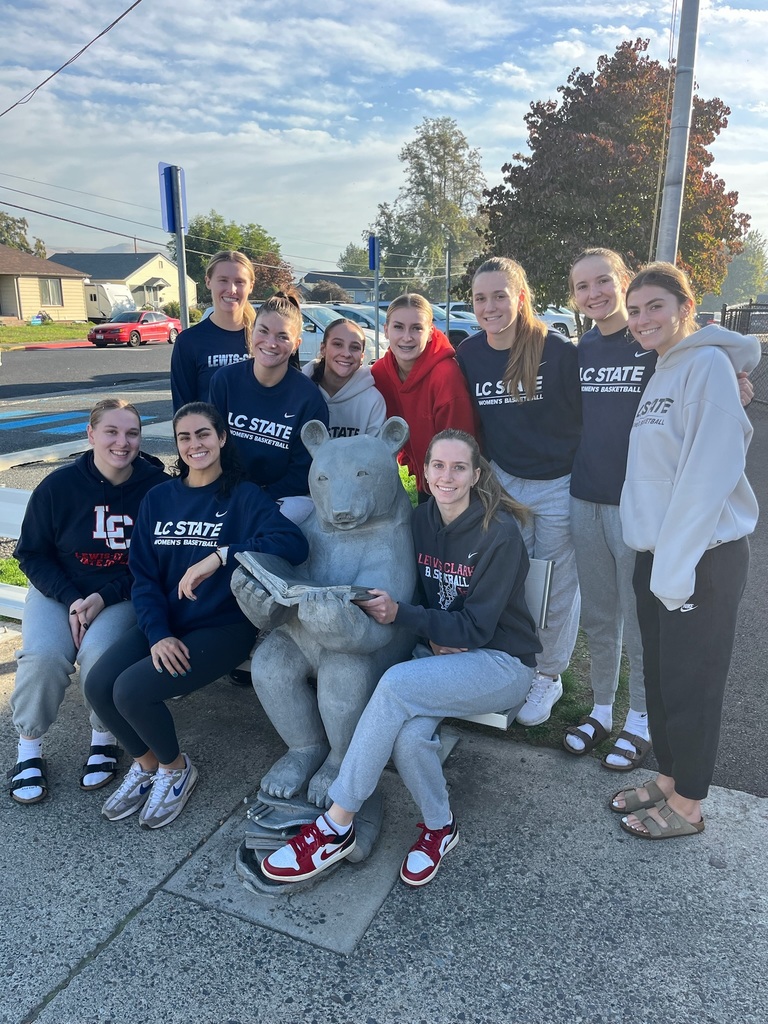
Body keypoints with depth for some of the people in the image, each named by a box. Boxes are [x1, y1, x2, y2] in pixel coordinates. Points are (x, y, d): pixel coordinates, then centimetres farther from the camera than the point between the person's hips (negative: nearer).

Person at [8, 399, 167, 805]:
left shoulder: (155, 486, -11)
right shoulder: (58, 486, -8)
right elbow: (32, 553, 0)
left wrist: (104, 597, -16)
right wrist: (71, 599, -13)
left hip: (122, 595, -1)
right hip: (59, 592, 1)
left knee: (100, 654, -28)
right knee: (43, 655, -25)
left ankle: (104, 739, 0)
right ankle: (29, 748, 1)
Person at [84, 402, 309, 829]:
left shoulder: (244, 497, -7)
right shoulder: (158, 500, 8)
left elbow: (294, 543, -25)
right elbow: (144, 576, 4)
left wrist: (220, 556, -34)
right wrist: (158, 633, -12)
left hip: (223, 626, -5)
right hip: (165, 624, 5)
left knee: (133, 690, -21)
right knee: (98, 685, -14)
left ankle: (176, 770, 11)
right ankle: (146, 763, 16)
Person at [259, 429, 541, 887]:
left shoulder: (500, 532, -17)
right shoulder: (421, 520, 0)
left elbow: (476, 626, -18)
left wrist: (399, 613, -27)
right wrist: (435, 635, -13)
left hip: (501, 662, -4)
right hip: (441, 652, 5)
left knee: (395, 684, -31)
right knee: (408, 736, -28)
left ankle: (336, 827, -18)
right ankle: (440, 827, 3)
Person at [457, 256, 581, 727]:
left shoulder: (558, 350, -15)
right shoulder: (468, 354, -2)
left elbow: (588, 414, -9)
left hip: (558, 485, -3)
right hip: (503, 481, 4)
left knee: (556, 587, 9)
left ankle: (549, 676, 28)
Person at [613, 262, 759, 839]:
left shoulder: (708, 364, -14)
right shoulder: (664, 371, 14)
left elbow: (709, 473, -21)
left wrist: (677, 567, -21)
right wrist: (657, 557, 7)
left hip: (702, 557, -8)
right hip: (658, 553, 8)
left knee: (691, 682, 5)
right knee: (661, 675, 17)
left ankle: (687, 805, 23)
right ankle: (668, 780, 34)